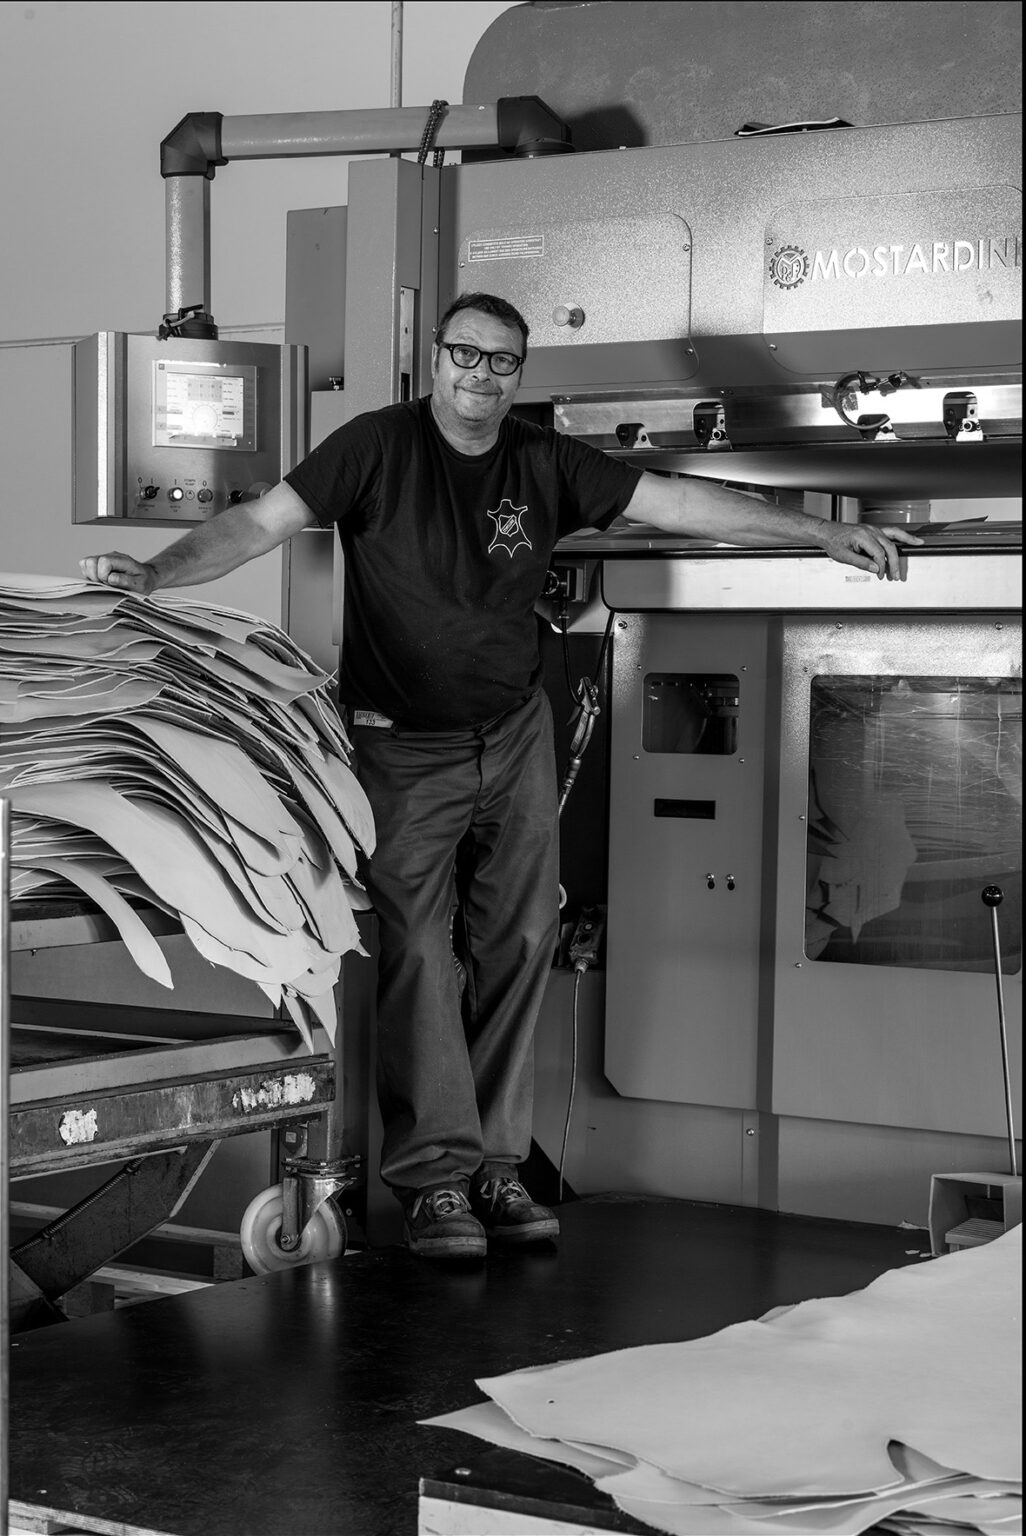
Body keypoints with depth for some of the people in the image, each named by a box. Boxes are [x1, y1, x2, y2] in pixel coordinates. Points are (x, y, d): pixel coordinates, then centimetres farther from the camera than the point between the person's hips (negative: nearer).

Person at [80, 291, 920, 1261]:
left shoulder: (545, 464, 1)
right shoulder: (377, 446, -9)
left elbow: (675, 504, 2)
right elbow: (263, 520, -14)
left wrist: (821, 534, -1)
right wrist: (155, 574, -29)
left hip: (514, 735, 4)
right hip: (402, 744, -4)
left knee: (519, 945, 3)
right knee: (415, 949, -9)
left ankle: (494, 1161, 11)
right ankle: (434, 1176, -4)